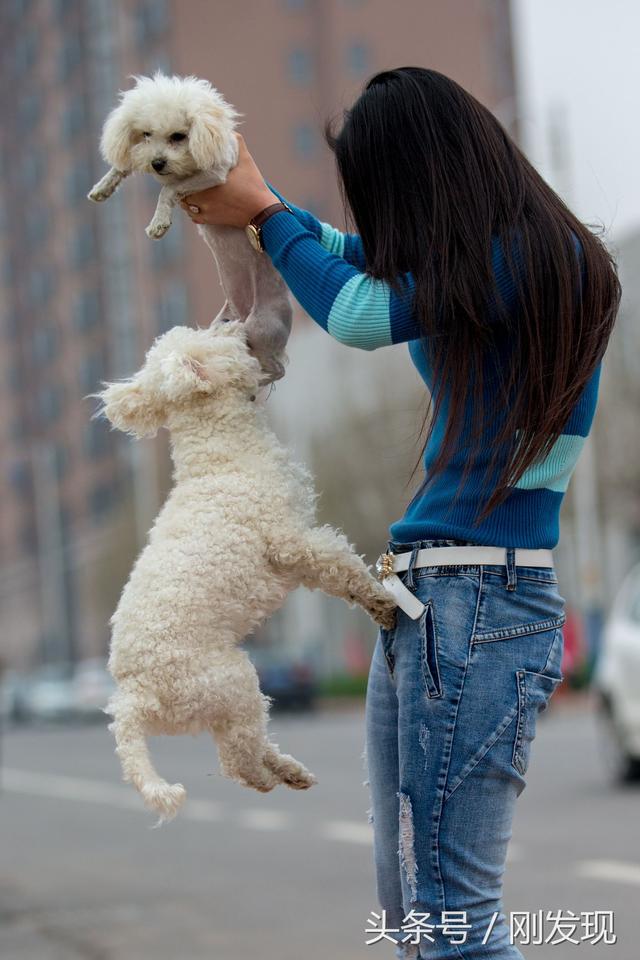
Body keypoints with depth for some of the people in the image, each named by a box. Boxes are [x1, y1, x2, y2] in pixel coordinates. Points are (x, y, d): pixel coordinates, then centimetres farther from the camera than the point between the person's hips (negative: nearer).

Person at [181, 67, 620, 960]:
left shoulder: (540, 264, -11)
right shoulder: (478, 266, 15)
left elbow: (360, 312, -9)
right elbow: (365, 259, 33)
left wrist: (265, 210, 7)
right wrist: (249, 208, 24)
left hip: (477, 609, -10)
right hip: (419, 601, 10)